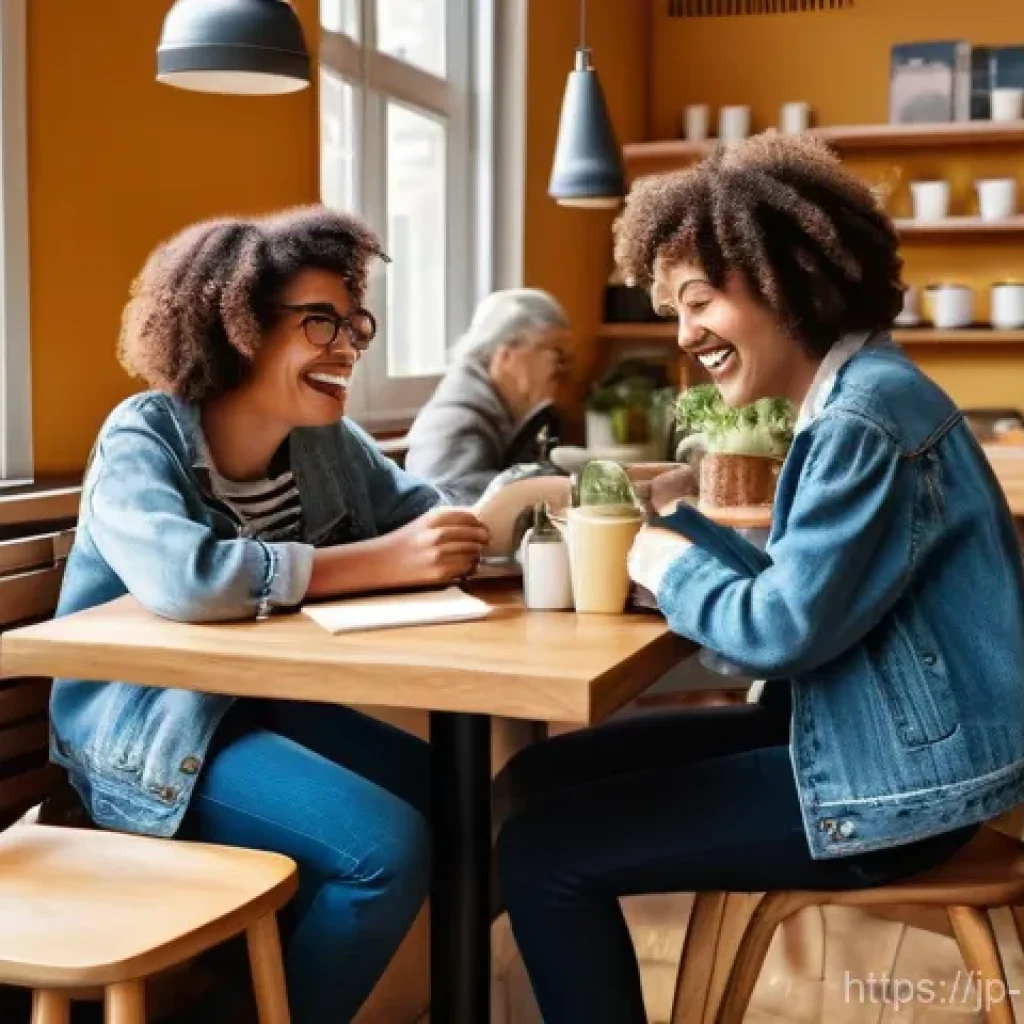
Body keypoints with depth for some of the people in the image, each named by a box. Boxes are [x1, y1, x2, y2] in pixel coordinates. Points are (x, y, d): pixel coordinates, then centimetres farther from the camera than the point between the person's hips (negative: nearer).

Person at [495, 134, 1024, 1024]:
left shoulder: (867, 418, -21)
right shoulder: (855, 396, 11)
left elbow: (783, 630, -23)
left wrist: (671, 567, -6)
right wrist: (681, 520, 2)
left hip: (895, 782, -10)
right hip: (869, 738, 10)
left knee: (543, 850, -12)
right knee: (546, 777, 11)